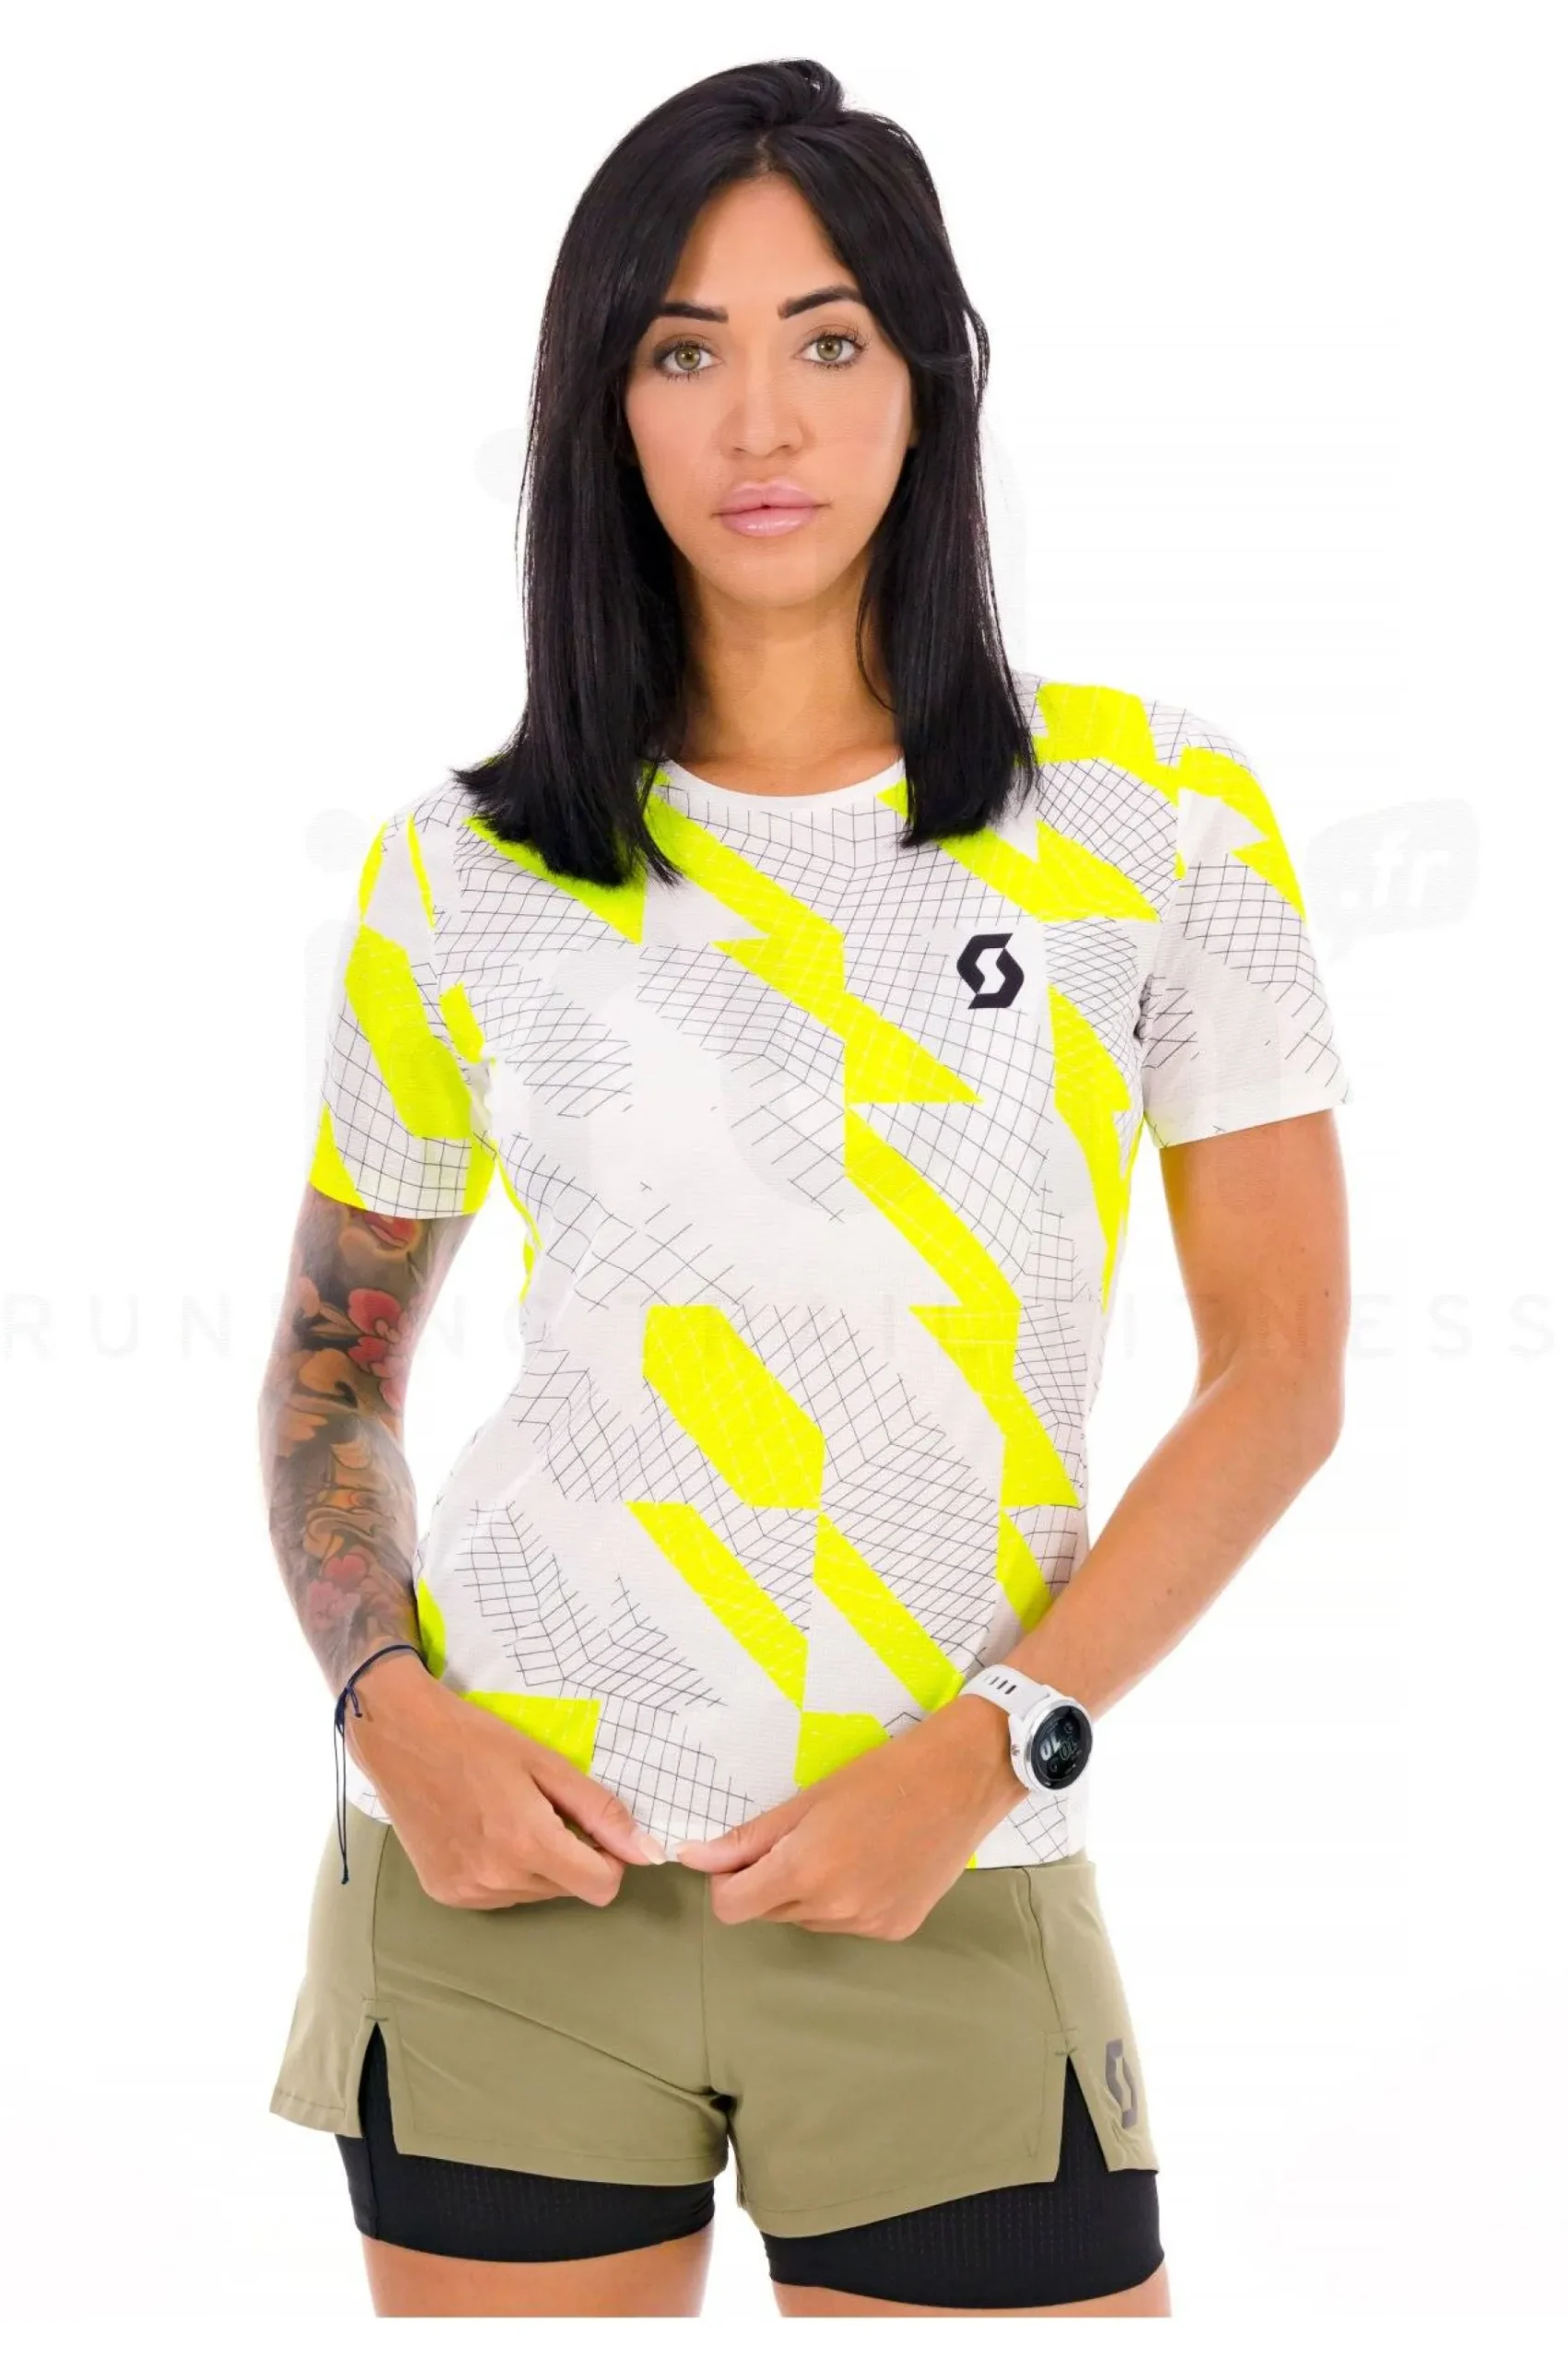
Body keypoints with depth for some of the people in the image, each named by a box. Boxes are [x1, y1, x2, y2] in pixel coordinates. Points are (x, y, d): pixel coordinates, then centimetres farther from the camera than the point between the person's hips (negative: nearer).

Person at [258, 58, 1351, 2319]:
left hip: (950, 1903, -1)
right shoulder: (459, 875, 3)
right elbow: (335, 1369, 13)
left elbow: (1281, 1369, -1)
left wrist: (982, 1749, -11)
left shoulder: (1154, 811, 0)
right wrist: (388, 1709, -4)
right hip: (508, 1879, 1)